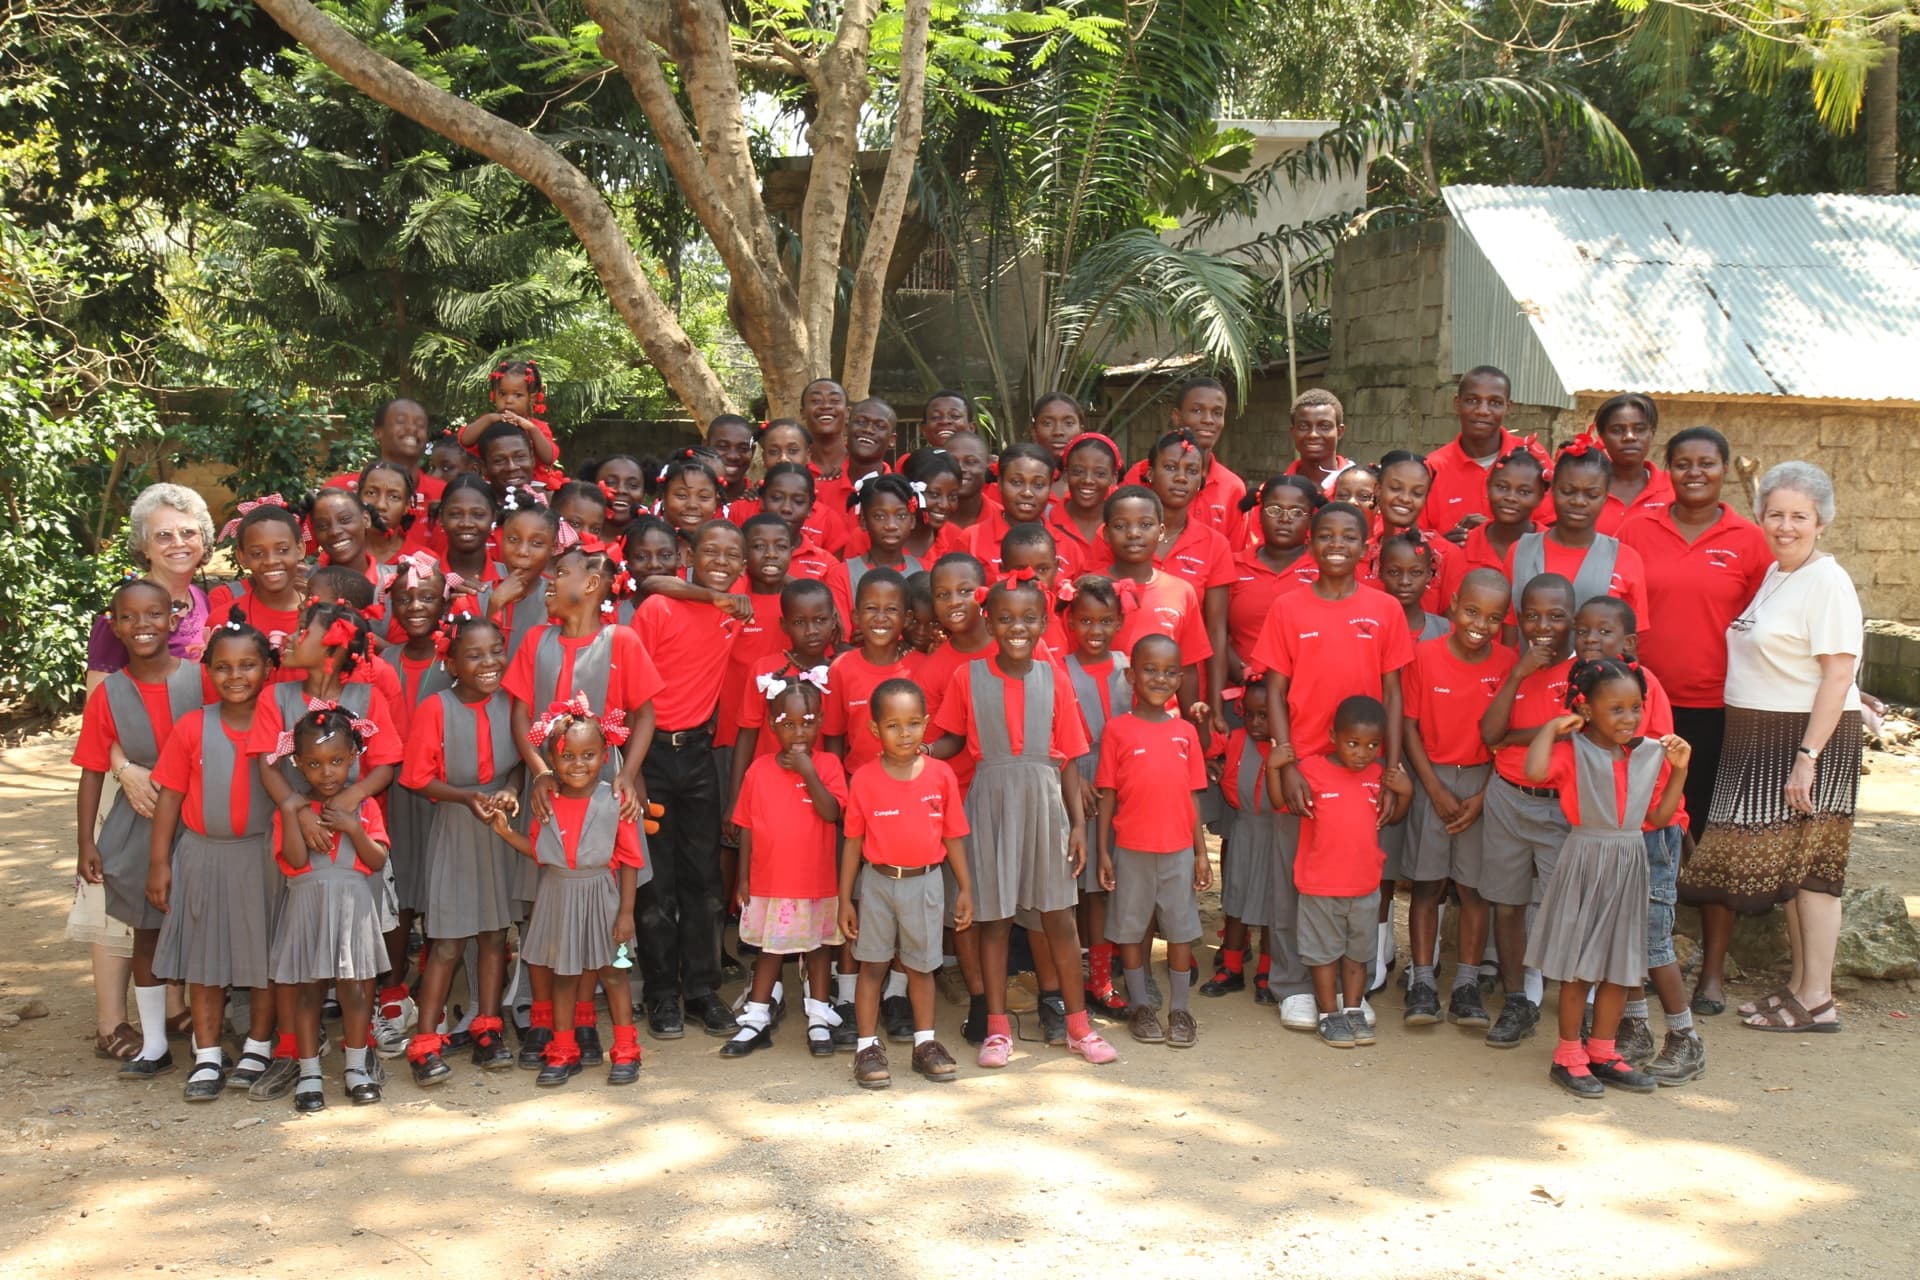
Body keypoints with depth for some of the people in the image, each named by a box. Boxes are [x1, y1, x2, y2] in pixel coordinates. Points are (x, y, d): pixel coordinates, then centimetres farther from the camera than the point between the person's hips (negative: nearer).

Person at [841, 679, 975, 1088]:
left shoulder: (941, 775, -4)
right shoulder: (864, 779, -7)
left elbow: (954, 837, 3)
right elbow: (853, 841, -2)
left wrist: (965, 890, 4)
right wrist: (845, 899, -1)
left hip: (925, 882, 1)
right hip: (878, 881, -1)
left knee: (921, 966, 12)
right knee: (872, 965, 6)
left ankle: (925, 1043, 25)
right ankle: (868, 1047, 15)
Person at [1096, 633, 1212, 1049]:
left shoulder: (1185, 731, 5)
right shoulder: (1117, 730, -4)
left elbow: (1192, 797, 7)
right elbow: (1107, 796, -2)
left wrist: (1201, 852, 5)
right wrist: (1103, 851, -5)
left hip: (1179, 849, 2)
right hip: (1132, 850, -2)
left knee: (1181, 928, 7)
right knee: (1131, 928, 8)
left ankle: (1179, 1008, 18)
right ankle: (1139, 1006, 21)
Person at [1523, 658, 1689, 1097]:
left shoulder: (1650, 754, 4)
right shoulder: (1572, 752, -11)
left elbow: (1658, 818, 6)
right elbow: (1535, 771, -33)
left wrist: (1678, 770, -1)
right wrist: (1551, 727, -19)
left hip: (1629, 866, 5)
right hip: (1584, 863, -5)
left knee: (1621, 966, 12)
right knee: (1578, 966, 3)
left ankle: (1601, 1052, 25)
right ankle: (1568, 1055, 14)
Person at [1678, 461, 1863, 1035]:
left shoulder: (1827, 582, -12)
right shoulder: (1774, 574, 14)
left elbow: (1838, 676, -17)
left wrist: (1807, 757, -21)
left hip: (1808, 736, -8)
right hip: (1758, 737, 8)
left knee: (1807, 865, -3)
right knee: (1785, 865, 12)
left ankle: (1816, 999, 4)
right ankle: (1799, 983, 22)